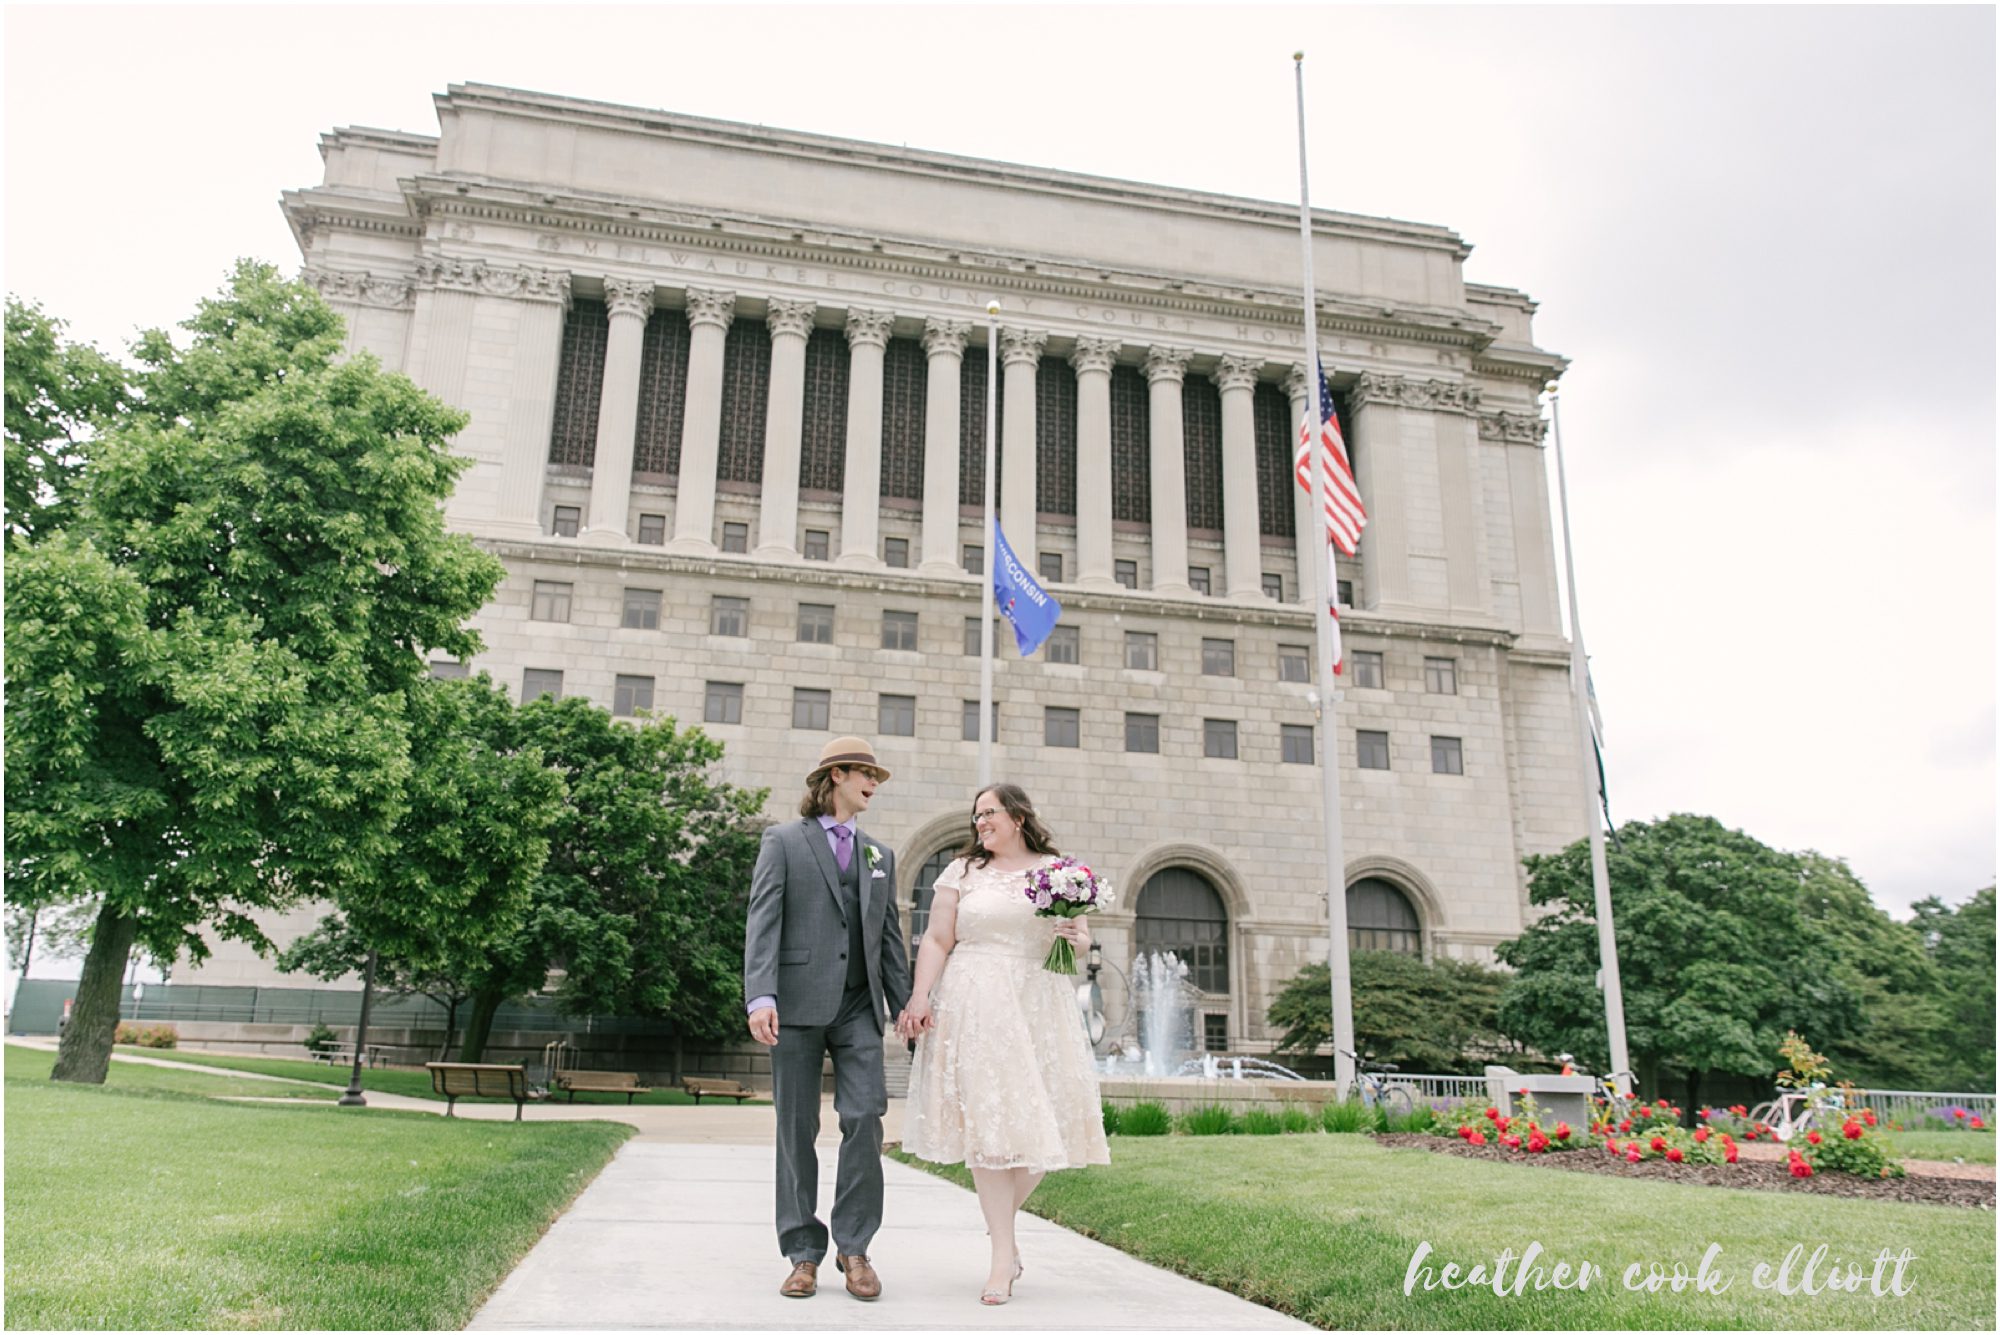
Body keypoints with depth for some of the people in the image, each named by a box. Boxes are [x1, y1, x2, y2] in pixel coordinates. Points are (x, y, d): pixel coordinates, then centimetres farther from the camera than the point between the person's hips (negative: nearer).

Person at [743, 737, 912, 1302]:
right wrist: (760, 996, -15)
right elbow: (763, 921, -4)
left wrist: (905, 1001, 10)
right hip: (799, 1003, -3)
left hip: (859, 1006, 3)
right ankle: (803, 1254, 12)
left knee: (865, 1118, -8)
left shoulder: (879, 854, 19)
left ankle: (854, 1247, 4)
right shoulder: (783, 841, 6)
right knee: (797, 1129, 2)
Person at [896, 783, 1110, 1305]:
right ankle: (1004, 1256, 1)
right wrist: (919, 996, -9)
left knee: (1039, 1124, 1)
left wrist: (1077, 939, -7)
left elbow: (1081, 939, 16)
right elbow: (937, 940, 4)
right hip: (975, 1007, -1)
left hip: (1039, 1007, 2)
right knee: (985, 1122, -5)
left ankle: (1002, 1219, 27)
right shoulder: (962, 872, 9)